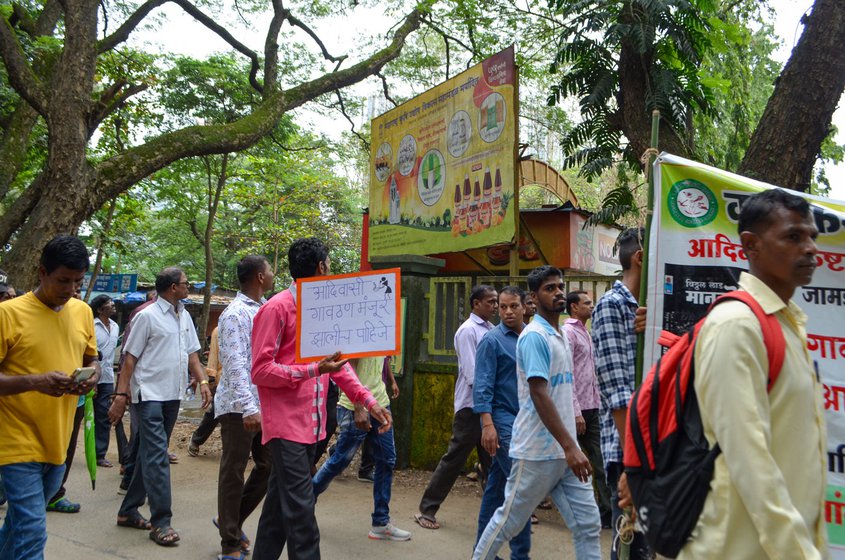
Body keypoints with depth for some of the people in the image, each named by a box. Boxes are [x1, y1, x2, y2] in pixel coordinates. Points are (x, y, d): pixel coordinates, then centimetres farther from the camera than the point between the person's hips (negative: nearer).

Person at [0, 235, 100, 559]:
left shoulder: (82, 312, 6)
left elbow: (91, 359, 18)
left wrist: (93, 376, -4)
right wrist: (35, 381, -26)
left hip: (58, 442, 5)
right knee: (31, 533, -7)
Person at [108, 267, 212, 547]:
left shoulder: (184, 317, 12)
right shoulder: (147, 316, -8)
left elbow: (191, 353, 14)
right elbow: (130, 357, -8)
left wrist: (203, 382, 0)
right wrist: (121, 395, -13)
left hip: (173, 395, 7)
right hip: (150, 394, -7)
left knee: (150, 455, 13)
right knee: (157, 457, -10)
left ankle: (128, 511, 25)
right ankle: (160, 522, -6)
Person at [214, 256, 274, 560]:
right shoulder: (236, 314, -13)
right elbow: (235, 364, -21)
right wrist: (248, 407, -27)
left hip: (265, 403, 8)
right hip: (239, 406, -8)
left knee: (268, 466, 12)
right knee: (233, 472, 4)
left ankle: (232, 522, 31)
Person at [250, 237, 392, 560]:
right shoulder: (277, 308, -10)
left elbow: (338, 363, 16)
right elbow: (260, 371, -13)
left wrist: (368, 401, 6)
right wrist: (313, 370, -23)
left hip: (310, 425, 8)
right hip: (286, 425, -7)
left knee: (280, 505, 16)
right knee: (300, 510, -7)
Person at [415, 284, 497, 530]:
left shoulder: (492, 330, 10)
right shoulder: (468, 331, -12)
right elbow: (473, 375, -17)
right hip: (471, 405, -7)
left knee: (491, 460, 13)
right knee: (454, 459, 0)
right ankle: (427, 510, 11)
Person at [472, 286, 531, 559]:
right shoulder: (492, 340, -8)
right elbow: (483, 385, -13)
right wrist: (487, 424, -21)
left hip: (524, 420, 6)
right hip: (503, 419, -6)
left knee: (497, 485, 13)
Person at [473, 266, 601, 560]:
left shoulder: (561, 336, 14)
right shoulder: (535, 336, -14)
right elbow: (539, 395, -22)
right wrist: (570, 446, -26)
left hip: (564, 451, 8)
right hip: (538, 452, -8)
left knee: (588, 524, 7)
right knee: (509, 520, 6)